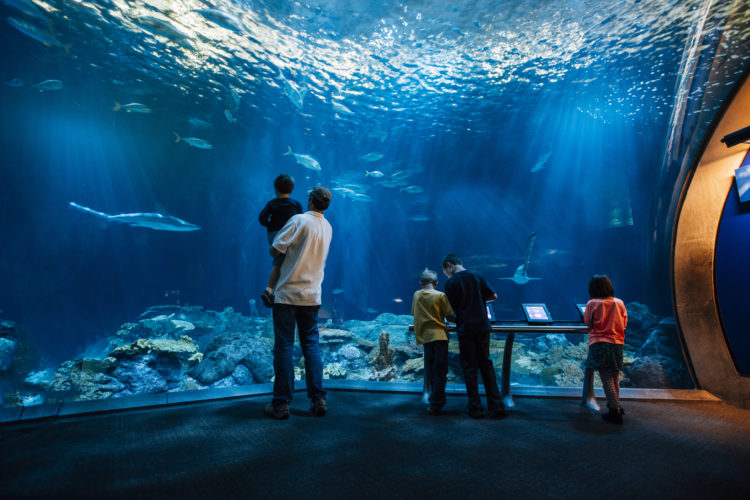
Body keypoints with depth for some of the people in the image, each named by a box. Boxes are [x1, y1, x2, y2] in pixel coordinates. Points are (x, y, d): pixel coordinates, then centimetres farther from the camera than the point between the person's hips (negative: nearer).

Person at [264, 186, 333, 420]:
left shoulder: (298, 220, -10)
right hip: (312, 296, 5)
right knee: (311, 346, 11)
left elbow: (275, 250, -9)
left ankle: (281, 403, 8)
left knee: (284, 347, 2)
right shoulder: (327, 227, 10)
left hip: (287, 294, -5)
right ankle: (318, 400, 11)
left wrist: (276, 233, 10)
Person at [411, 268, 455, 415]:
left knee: (430, 371, 14)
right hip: (439, 335, -4)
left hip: (424, 336, 4)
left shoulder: (416, 295, 8)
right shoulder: (440, 295, -3)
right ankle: (436, 405, -1)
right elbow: (449, 316, -1)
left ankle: (431, 398, 22)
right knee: (440, 371, 0)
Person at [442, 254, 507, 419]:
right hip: (483, 326, 5)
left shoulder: (451, 283, -7)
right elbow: (493, 295, 11)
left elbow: (451, 309, -7)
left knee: (469, 368, 6)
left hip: (465, 329, -4)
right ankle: (497, 406, 14)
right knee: (486, 364, 14)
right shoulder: (477, 277, 7)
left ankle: (475, 408, 10)